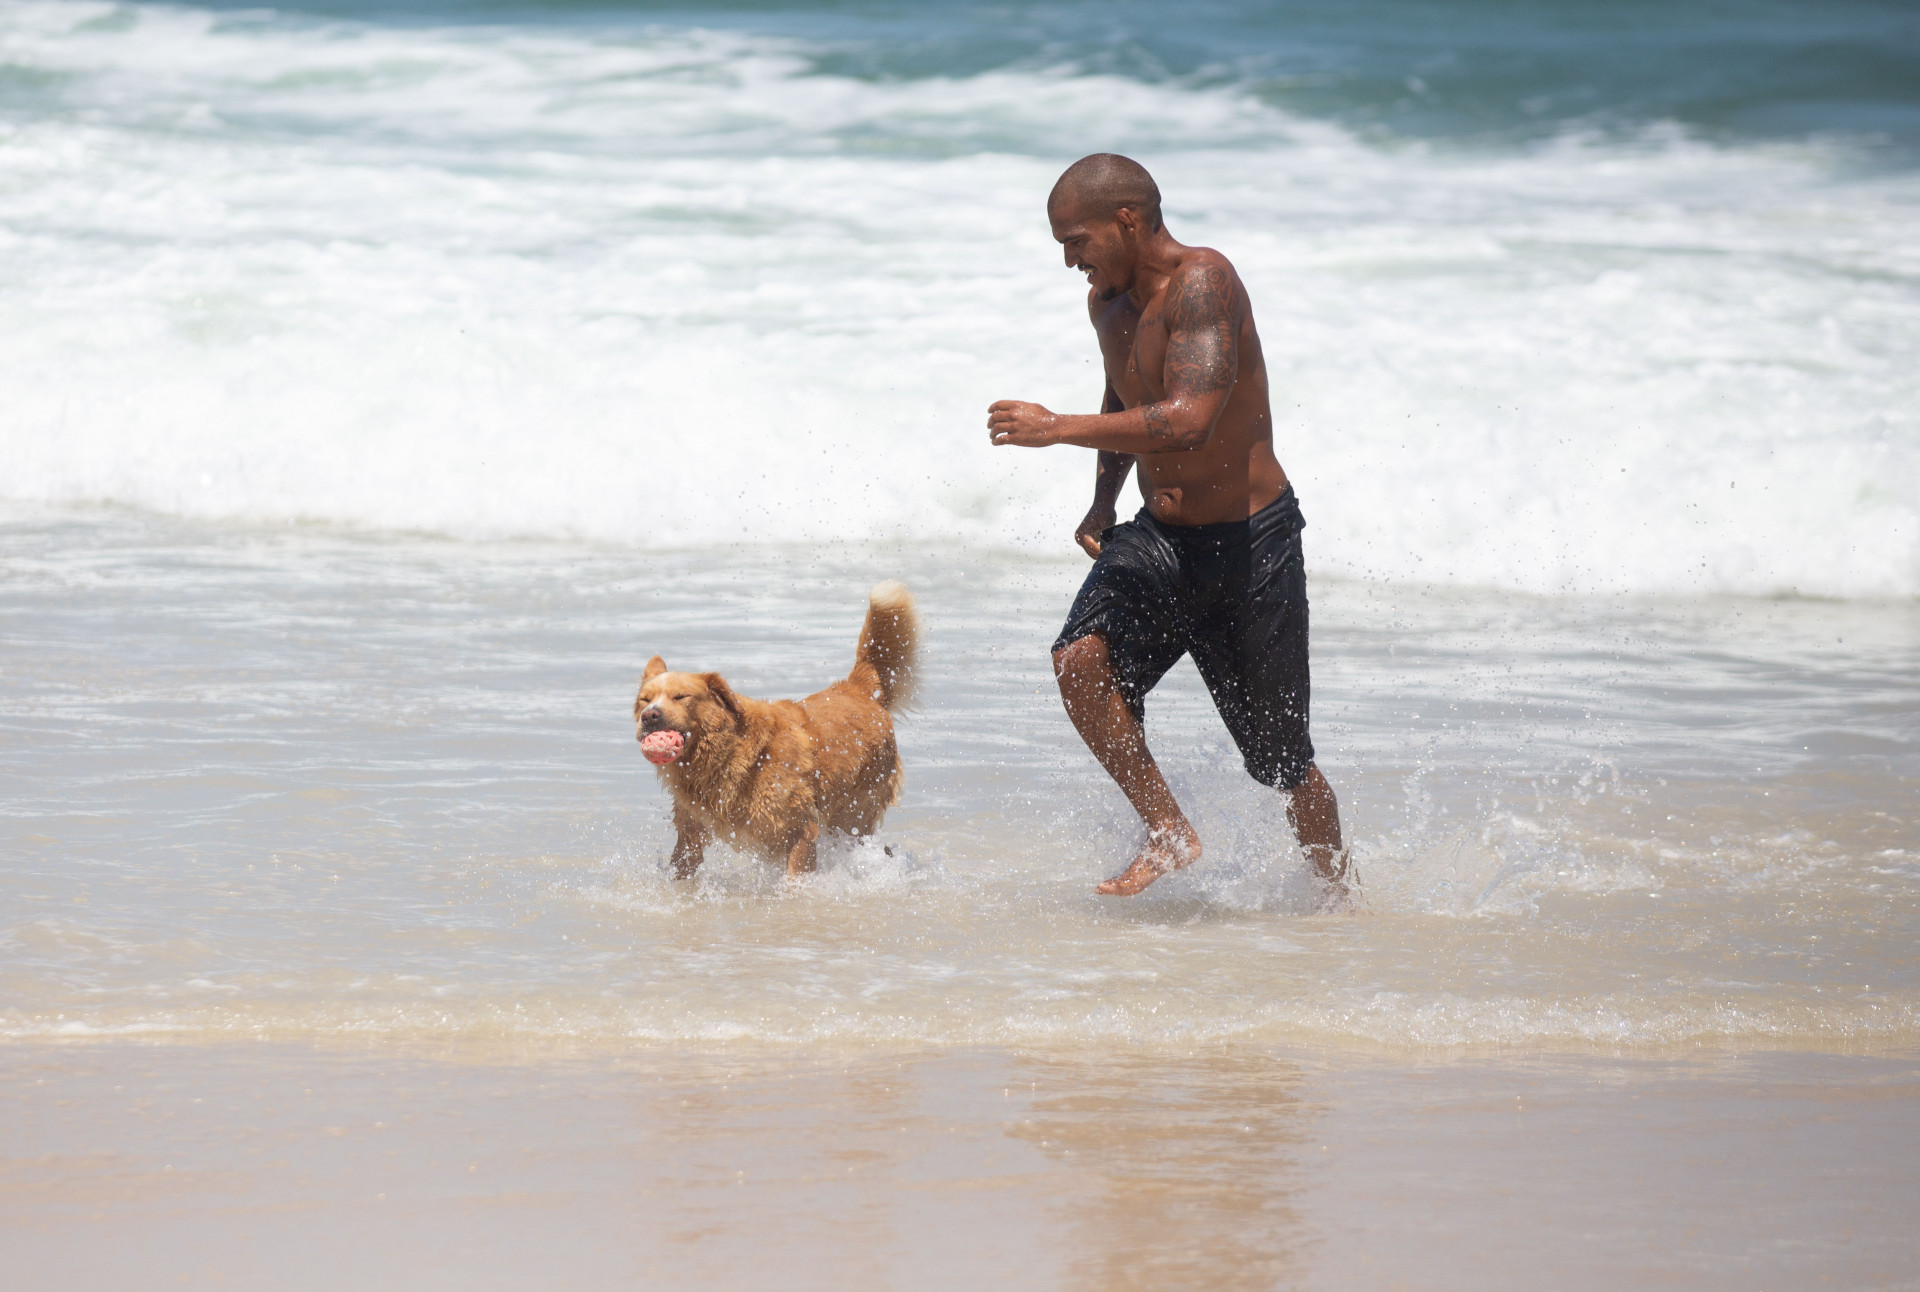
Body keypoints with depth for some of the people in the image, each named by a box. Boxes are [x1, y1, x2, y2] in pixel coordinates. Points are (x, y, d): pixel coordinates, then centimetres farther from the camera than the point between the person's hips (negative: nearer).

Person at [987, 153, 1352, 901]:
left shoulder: (1202, 282, -22)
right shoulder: (1108, 301, 4)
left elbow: (1189, 420, -35)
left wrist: (1057, 429, -29)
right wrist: (1103, 500, 10)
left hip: (1250, 540, -7)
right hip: (1160, 537, 7)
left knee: (1280, 759, 3)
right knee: (1080, 662, -22)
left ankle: (1340, 891, 27)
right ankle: (1169, 835, -7)